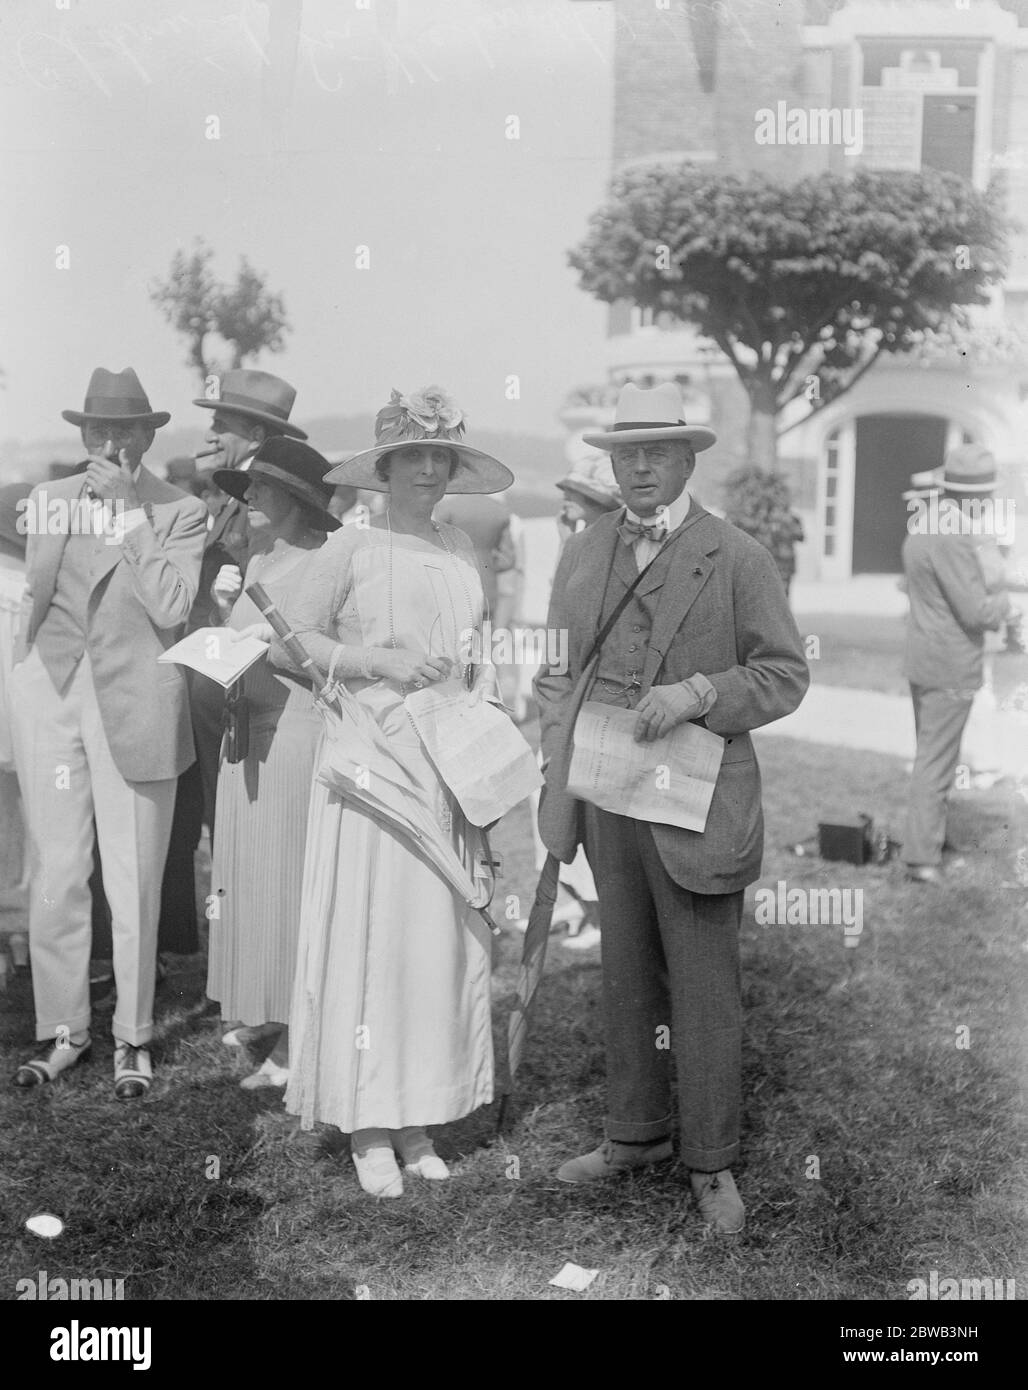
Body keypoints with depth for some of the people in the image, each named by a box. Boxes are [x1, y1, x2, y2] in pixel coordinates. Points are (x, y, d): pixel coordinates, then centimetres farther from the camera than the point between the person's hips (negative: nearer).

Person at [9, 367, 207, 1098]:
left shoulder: (180, 511, 3)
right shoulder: (48, 497, 12)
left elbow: (172, 607, -12)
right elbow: (35, 588, 10)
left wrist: (131, 510, -11)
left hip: (134, 704, -3)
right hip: (50, 692, 3)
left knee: (134, 881, 0)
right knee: (55, 873, 5)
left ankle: (134, 1037, 14)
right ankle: (64, 1029, 19)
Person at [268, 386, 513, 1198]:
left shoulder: (461, 549, 11)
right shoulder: (351, 549, -3)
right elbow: (287, 641, -3)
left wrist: (483, 688, 2)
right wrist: (383, 661, -12)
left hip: (452, 764, 5)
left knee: (442, 934, 6)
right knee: (370, 932, -1)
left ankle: (418, 1117, 18)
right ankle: (366, 1123, 12)